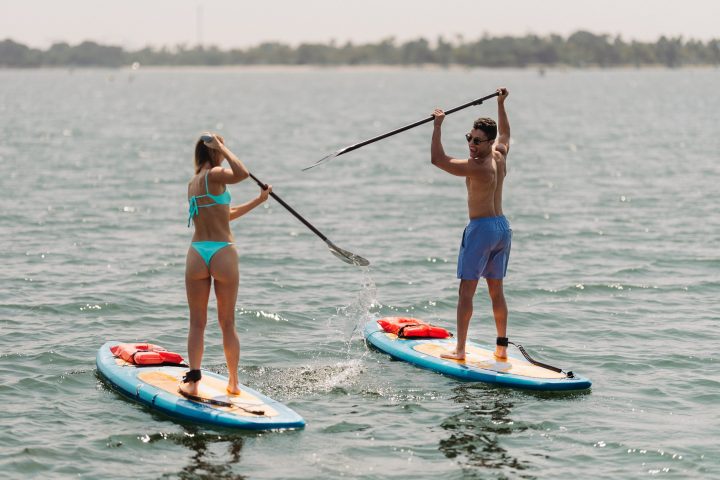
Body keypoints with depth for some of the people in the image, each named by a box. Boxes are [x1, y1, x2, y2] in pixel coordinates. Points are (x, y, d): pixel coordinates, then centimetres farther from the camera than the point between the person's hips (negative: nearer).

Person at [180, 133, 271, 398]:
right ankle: (234, 382, 17)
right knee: (227, 323, 8)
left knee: (197, 323, 7)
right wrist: (222, 148, -17)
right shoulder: (214, 175, -9)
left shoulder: (193, 182, 15)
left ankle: (192, 380, -7)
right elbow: (242, 173, -30)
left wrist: (257, 201, 30)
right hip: (223, 253, -5)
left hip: (197, 254, 5)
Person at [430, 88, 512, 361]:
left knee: (466, 291, -4)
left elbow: (437, 159, -19)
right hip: (503, 227, 8)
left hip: (481, 228, -8)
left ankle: (460, 350, -5)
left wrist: (438, 126, -13)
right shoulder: (500, 156, 5)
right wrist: (501, 104, 36)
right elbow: (505, 134, 28)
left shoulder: (476, 167, -18)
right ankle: (502, 347, 16)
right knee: (496, 291, 14)